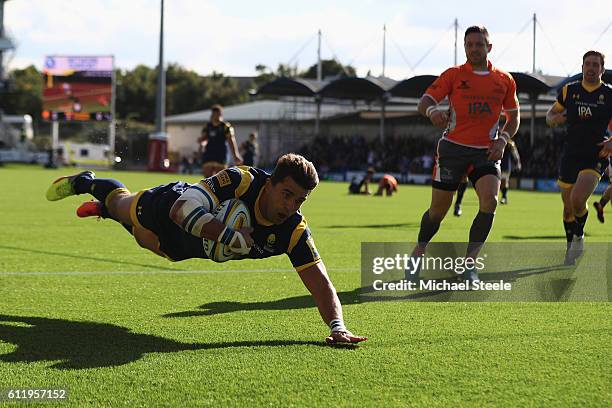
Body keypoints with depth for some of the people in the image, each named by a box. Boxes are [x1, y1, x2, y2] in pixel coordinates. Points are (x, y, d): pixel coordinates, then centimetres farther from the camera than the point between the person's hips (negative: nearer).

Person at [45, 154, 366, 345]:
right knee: (121, 203, 29)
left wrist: (337, 326, -53)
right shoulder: (240, 181, -44)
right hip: (169, 209, -4)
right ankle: (84, 182, 63)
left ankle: (101, 209, 68)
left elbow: (320, 283, -36)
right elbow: (182, 210, -50)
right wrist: (230, 236, -60)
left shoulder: (294, 233, -35)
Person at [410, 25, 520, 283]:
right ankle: (418, 253, 30)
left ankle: (468, 265, -13)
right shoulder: (453, 75, 1)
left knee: (490, 200, -21)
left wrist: (503, 140, 0)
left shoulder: (504, 80, 8)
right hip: (453, 149, -1)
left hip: (486, 153, 1)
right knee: (438, 209, 3)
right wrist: (432, 110, -32)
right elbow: (424, 101, -8)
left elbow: (513, 117, 18)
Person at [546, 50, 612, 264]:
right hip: (570, 156, 3)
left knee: (578, 200, -21)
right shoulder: (569, 90, 5)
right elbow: (550, 115, 16)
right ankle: (570, 246, 30)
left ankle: (579, 236, 8)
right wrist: (555, 119, -8)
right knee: (568, 206, 7)